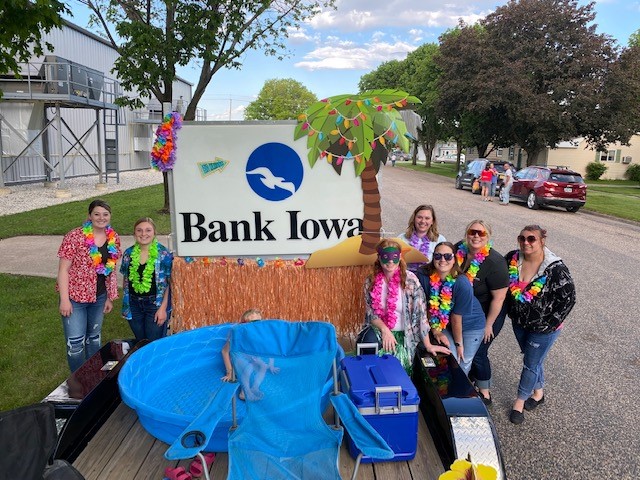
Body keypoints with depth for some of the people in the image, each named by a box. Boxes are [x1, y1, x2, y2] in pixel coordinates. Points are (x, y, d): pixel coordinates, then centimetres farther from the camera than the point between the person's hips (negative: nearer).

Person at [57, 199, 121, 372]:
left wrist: (110, 297, 9)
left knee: (94, 337, 20)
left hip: (99, 297, 5)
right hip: (74, 296, -5)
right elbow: (63, 269, -14)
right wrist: (64, 300, -17)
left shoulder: (114, 238, -1)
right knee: (75, 342, 0)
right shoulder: (75, 237, -16)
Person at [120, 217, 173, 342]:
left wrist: (163, 308, -13)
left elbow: (169, 283, -9)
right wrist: (125, 303, 9)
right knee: (139, 344, 17)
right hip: (134, 305, 4)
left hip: (156, 304, -4)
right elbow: (125, 279, 11)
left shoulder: (164, 254, -10)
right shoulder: (128, 253, 2)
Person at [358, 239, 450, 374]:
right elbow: (370, 312, 0)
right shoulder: (371, 281, -2)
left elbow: (420, 313, -11)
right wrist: (385, 329, -19)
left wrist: (428, 345, -10)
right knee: (368, 341, -31)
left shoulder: (410, 279, -12)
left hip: (404, 335, -2)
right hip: (378, 329, 2)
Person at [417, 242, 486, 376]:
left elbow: (456, 317, -22)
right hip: (444, 323, 2)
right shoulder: (423, 275, -22)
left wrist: (459, 343, -10)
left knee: (463, 365, 7)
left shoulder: (462, 283, -30)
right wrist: (435, 331, -6)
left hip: (471, 324, -2)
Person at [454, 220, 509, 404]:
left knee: (478, 352, 4)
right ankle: (472, 378, 46)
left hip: (488, 314, -5)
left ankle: (484, 394, 28)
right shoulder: (459, 249, -13)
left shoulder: (494, 263, -29)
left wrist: (489, 324, -16)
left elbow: (498, 298, -23)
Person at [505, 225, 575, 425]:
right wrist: (511, 312, 4)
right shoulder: (512, 259, -11)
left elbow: (568, 298, -17)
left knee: (531, 363, 9)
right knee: (532, 358, 23)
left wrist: (549, 324, -16)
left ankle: (520, 401, 29)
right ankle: (538, 393, 46)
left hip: (543, 328, -5)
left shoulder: (556, 269, -25)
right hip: (520, 323, 5)